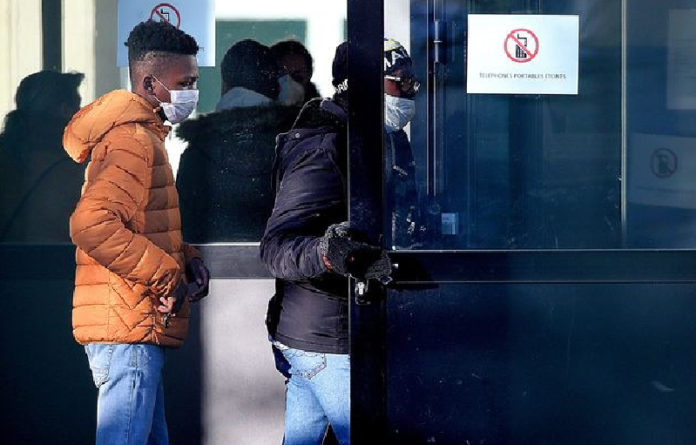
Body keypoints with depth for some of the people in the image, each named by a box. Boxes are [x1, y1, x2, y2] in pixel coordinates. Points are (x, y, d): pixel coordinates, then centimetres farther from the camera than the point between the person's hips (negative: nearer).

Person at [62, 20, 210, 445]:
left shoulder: (143, 135, 21)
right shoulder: (132, 139, -14)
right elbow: (91, 223, -29)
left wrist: (184, 258, 9)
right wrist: (166, 274, -21)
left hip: (137, 329, 11)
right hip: (130, 330, -11)